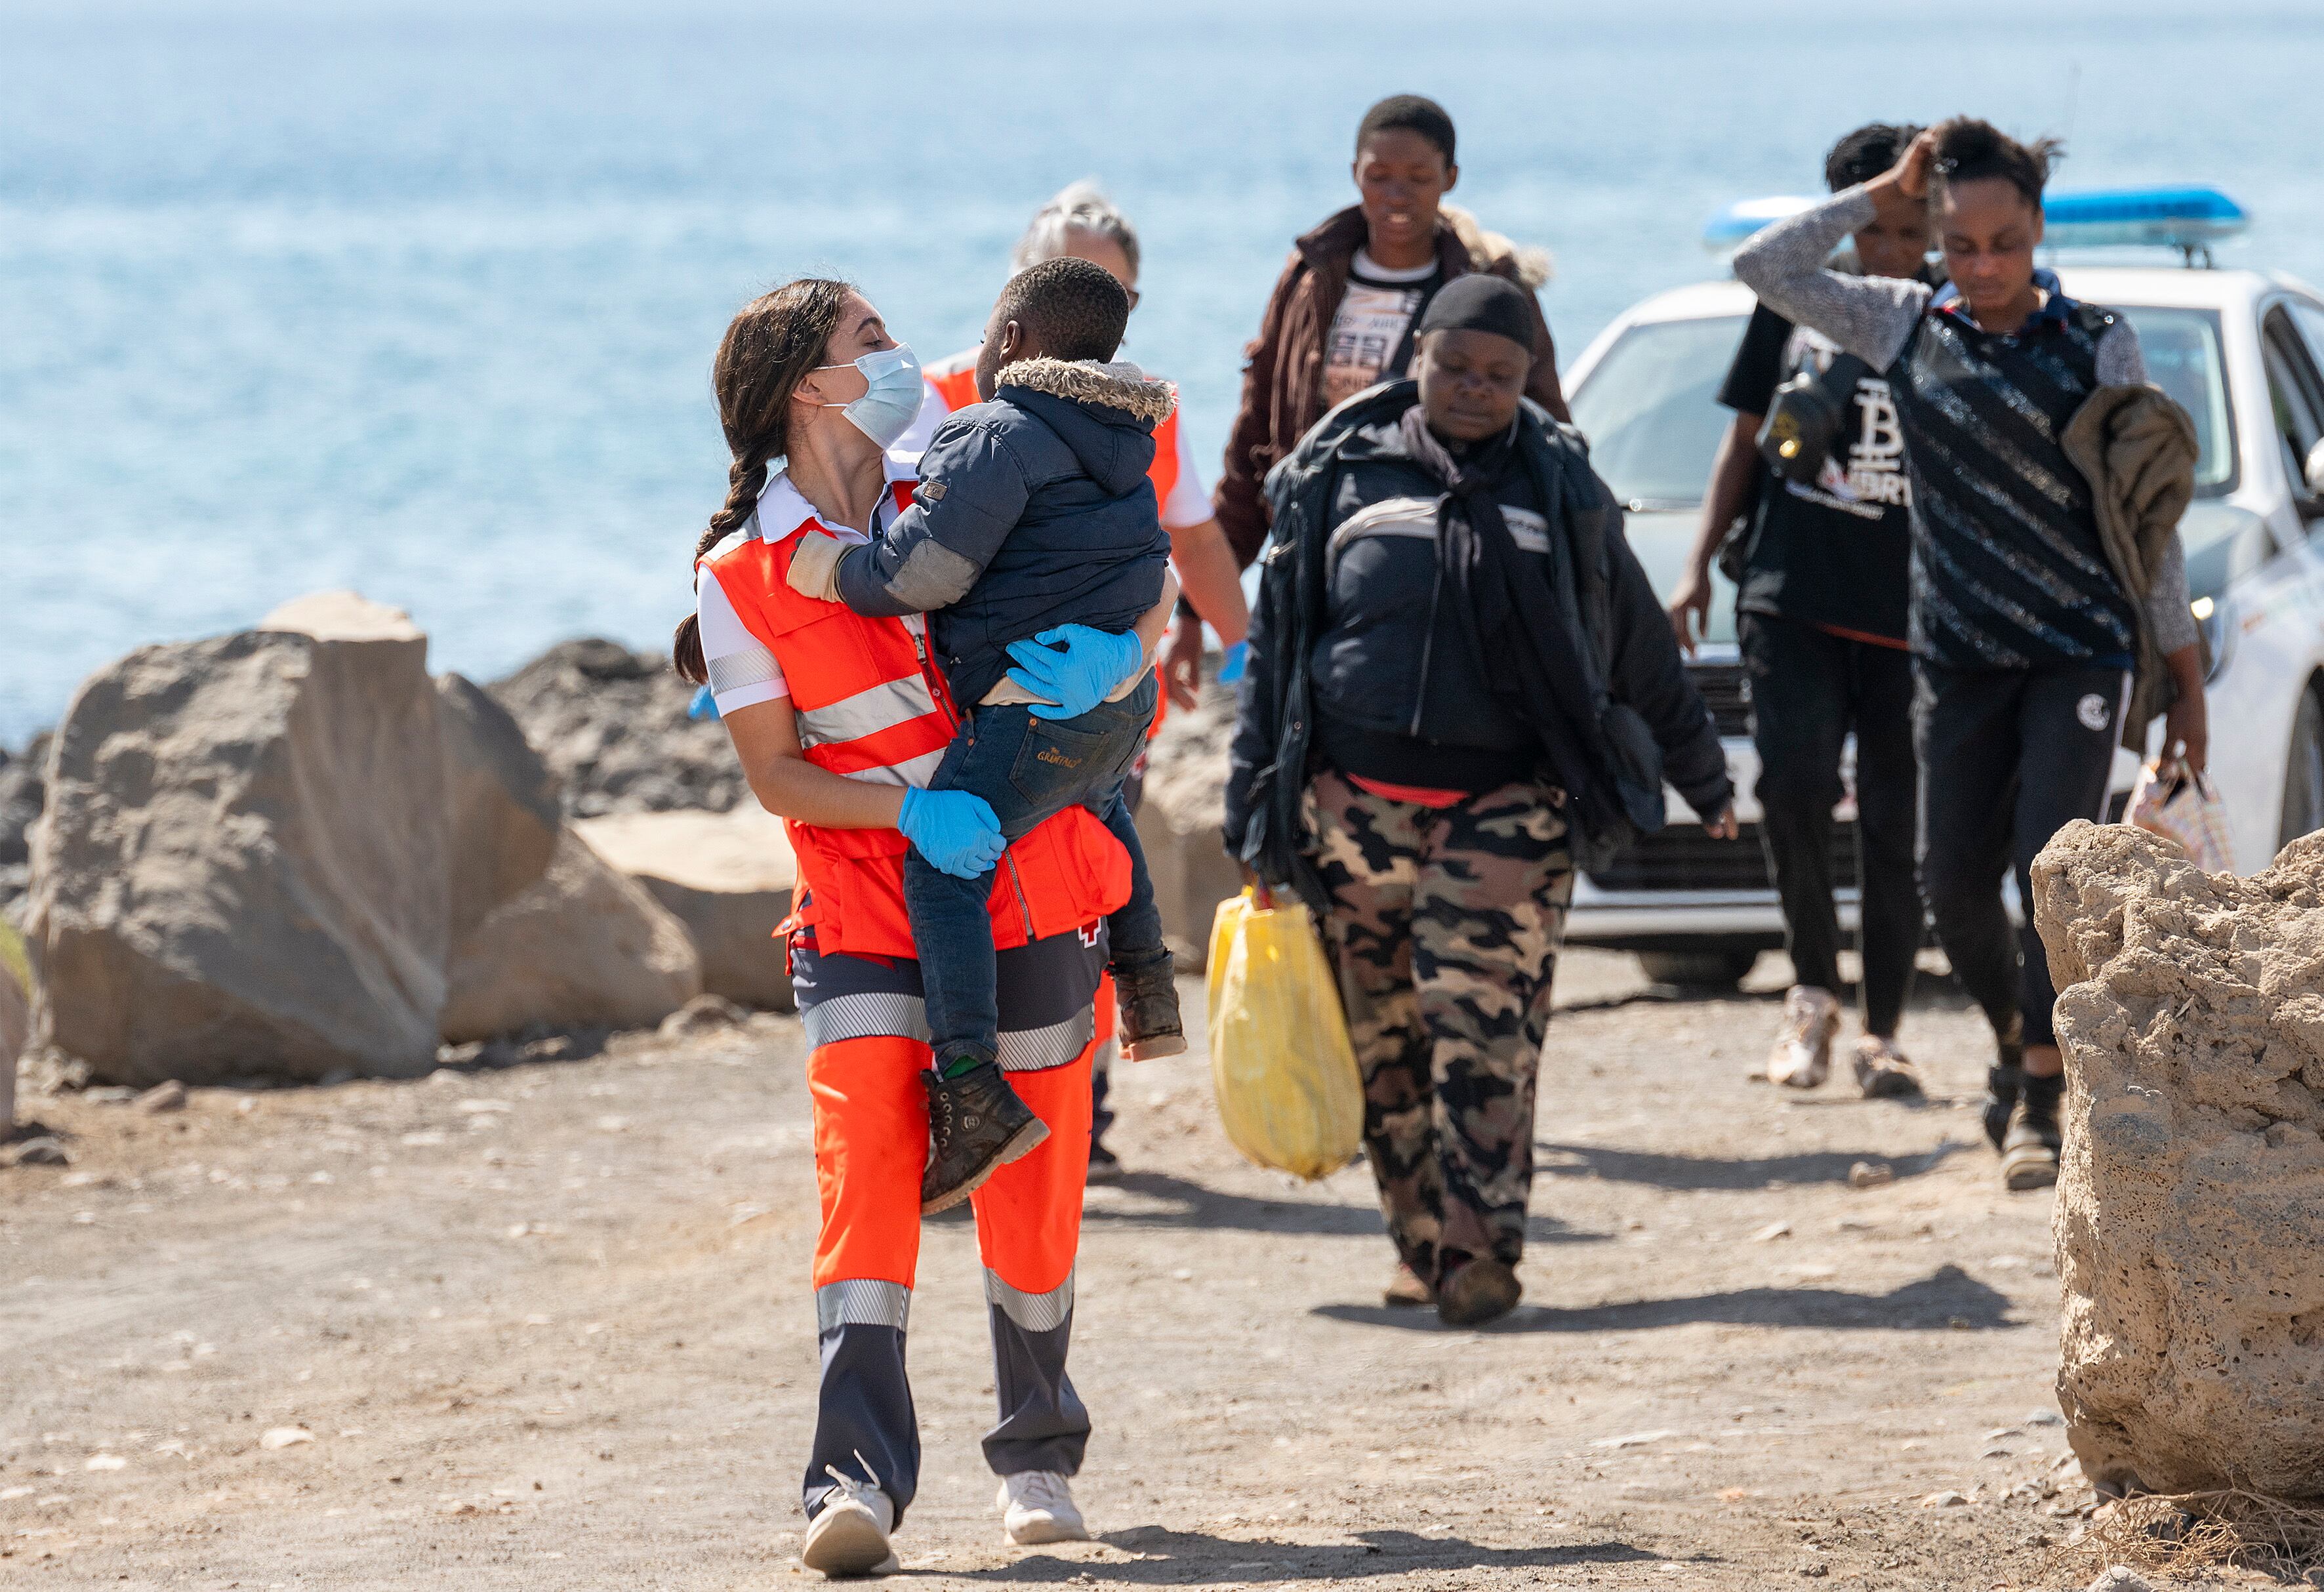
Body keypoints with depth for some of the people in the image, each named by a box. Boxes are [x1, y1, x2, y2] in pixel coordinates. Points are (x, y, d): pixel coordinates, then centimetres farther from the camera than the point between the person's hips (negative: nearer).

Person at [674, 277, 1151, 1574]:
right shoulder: (742, 577, -4)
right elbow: (775, 774, -4)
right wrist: (915, 811, -20)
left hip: (1030, 894, 3)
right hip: (867, 913, -3)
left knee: (1033, 1183, 7)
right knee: (868, 1154, -18)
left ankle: (1039, 1457, 27)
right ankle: (859, 1479, -23)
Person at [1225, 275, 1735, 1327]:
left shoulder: (1558, 491, 10)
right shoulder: (1341, 475, 9)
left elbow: (1639, 648, 19)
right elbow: (1277, 641, 11)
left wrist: (1703, 779, 27)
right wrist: (1258, 812, 8)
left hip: (1505, 802, -1)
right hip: (1356, 796, 1)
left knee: (1483, 1028, -13)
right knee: (1384, 1039, 3)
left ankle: (1482, 1251, -15)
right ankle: (1420, 1245, 12)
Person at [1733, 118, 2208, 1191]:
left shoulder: (2097, 344, -4)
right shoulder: (1907, 327, 5)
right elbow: (1764, 267, 2)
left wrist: (2184, 672, 0)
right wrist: (1882, 197, -2)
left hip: (2083, 649, -3)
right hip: (1960, 653, 4)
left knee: (2051, 869, -13)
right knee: (1954, 882, 3)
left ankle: (2039, 1102, -4)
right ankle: (2016, 1043, 29)